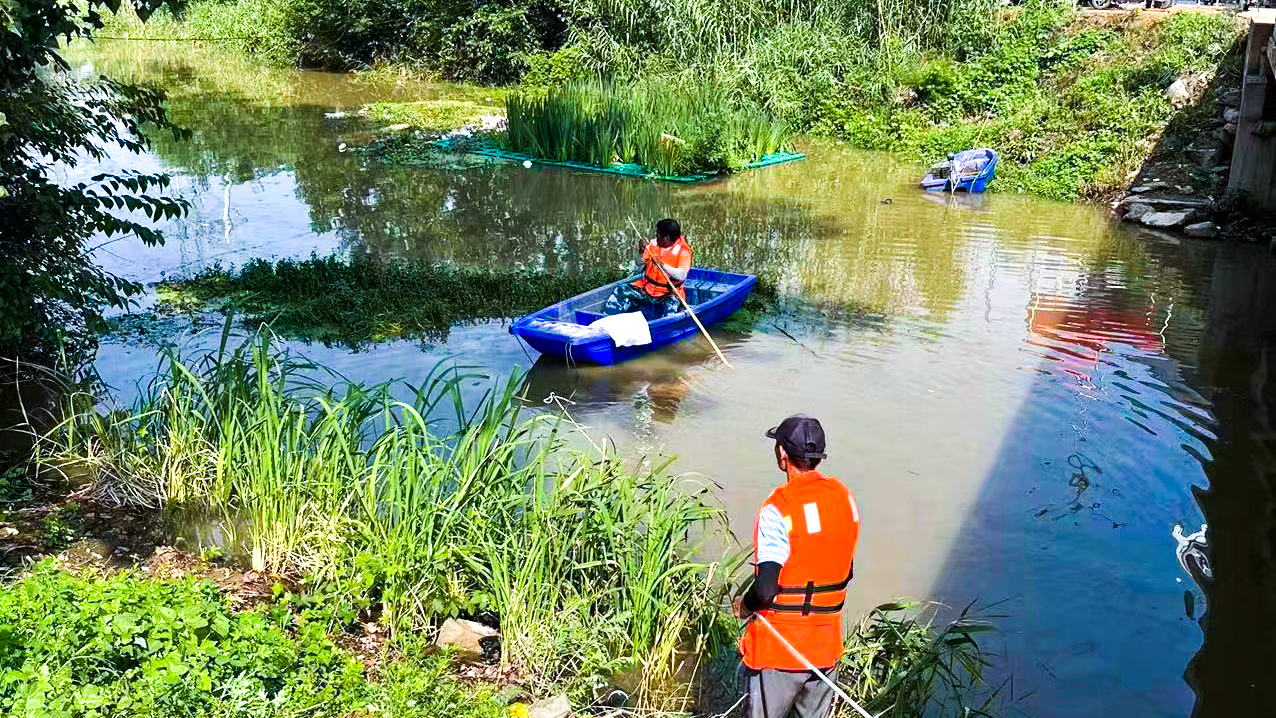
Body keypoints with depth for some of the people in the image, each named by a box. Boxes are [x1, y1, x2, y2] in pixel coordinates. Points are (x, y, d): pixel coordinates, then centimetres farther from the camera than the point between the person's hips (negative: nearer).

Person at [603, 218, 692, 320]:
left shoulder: (683, 251, -11)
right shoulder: (653, 244, 5)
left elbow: (682, 276, -25)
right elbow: (640, 265, 12)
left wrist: (662, 265, -33)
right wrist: (643, 252, -8)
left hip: (669, 292, -5)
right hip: (647, 288, 5)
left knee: (672, 306, -37)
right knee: (621, 291, -9)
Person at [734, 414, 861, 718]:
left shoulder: (778, 509, -21)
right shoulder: (844, 497, 0)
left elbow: (765, 589, -25)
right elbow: (846, 573, 10)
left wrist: (744, 606, -4)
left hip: (779, 649, -6)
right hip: (827, 645, 6)